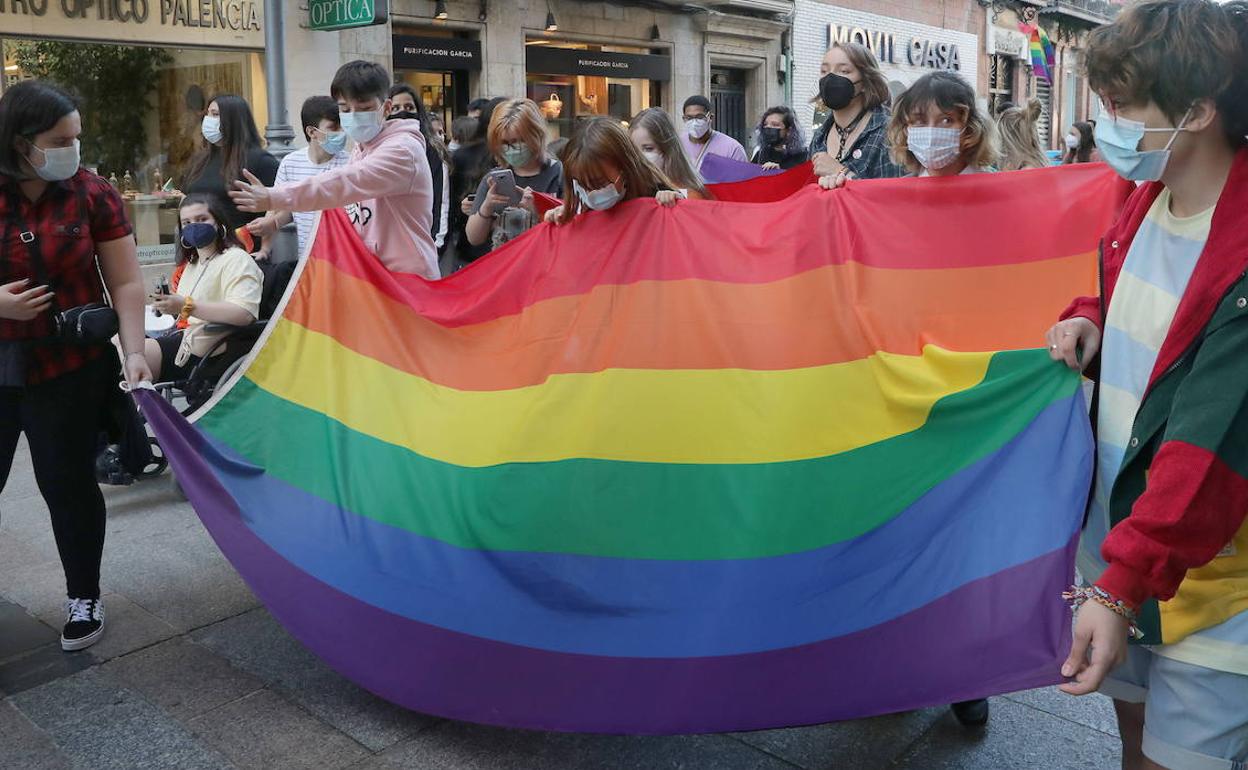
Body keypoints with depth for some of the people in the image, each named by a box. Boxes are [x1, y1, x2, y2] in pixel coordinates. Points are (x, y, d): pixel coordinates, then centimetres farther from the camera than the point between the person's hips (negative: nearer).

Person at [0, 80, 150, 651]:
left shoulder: (92, 194, -3)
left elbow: (125, 283, -3)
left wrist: (134, 350, -14)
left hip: (72, 372, -1)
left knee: (69, 485, 7)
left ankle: (83, 597, 27)